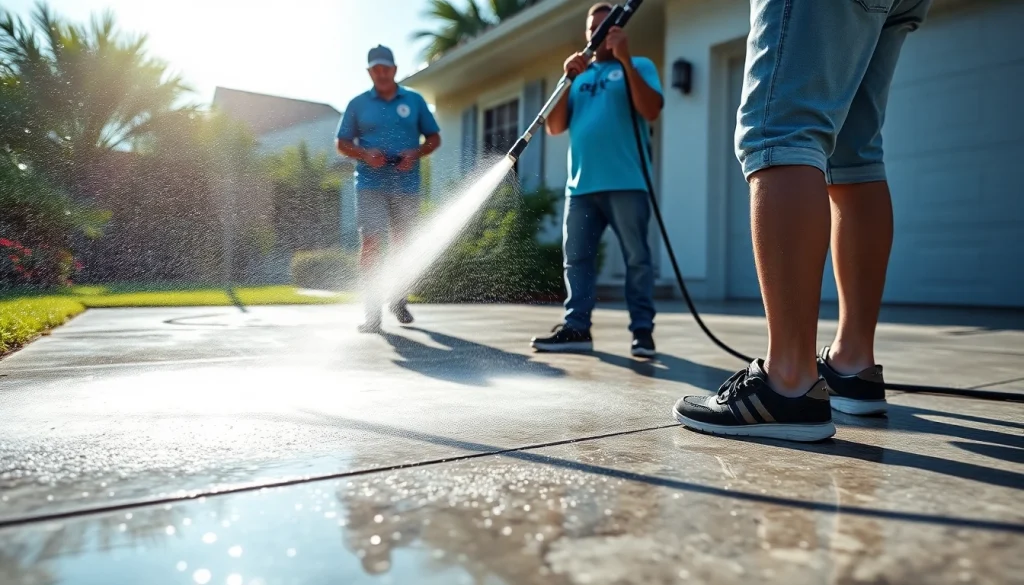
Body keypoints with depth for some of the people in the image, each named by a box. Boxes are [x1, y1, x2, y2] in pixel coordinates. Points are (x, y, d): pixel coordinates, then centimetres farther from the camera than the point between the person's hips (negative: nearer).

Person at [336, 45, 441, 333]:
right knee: (370, 242, -13)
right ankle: (373, 310, -9)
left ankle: (398, 299, 31)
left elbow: (434, 137, 11)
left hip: (406, 183, 2)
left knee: (402, 243, 11)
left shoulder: (414, 100, 8)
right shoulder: (357, 104, 7)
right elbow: (342, 143, 9)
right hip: (371, 184, -1)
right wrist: (365, 154, -11)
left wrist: (415, 153, -9)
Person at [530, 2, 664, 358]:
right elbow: (554, 127, 10)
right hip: (581, 184, 5)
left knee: (637, 259, -2)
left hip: (626, 183, -5)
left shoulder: (639, 66, 8)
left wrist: (626, 60, -12)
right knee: (576, 258, 3)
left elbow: (651, 111, -10)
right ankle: (576, 328, 7)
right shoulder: (580, 75, 20)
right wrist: (567, 79, 0)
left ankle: (642, 330, 3)